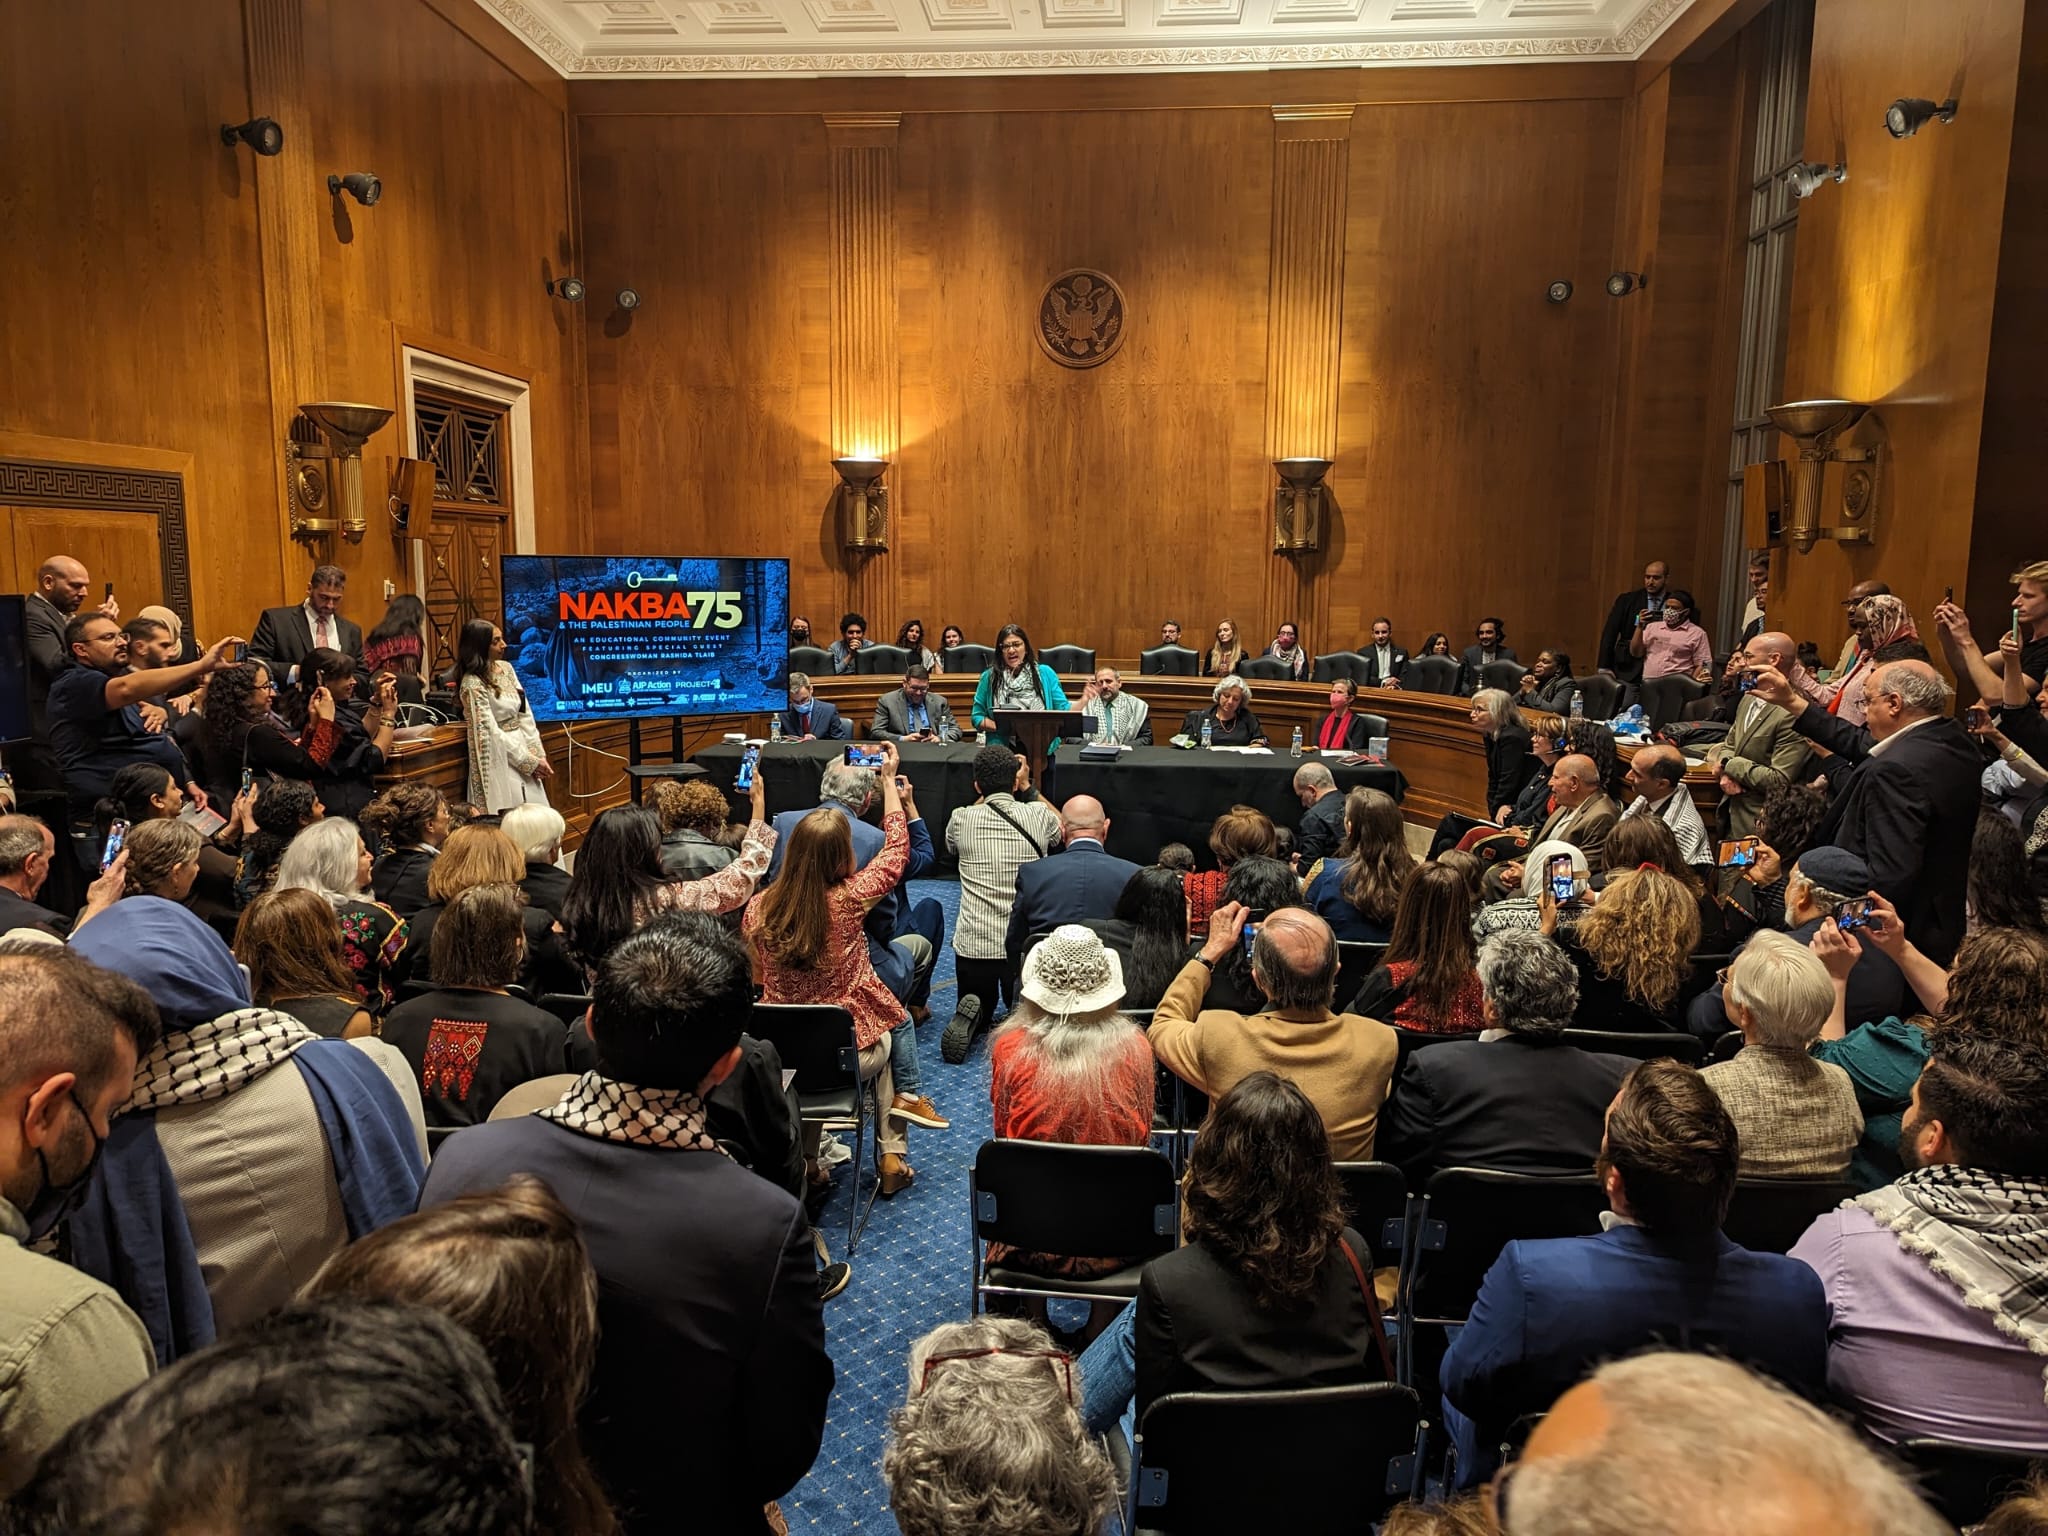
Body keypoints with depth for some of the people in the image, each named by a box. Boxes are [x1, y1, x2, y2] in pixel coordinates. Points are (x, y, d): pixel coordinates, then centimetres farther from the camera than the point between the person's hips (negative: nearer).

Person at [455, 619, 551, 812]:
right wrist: (530, 762, -12)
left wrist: (538, 755, -1)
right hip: (500, 763, -7)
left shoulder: (506, 668, 7)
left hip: (522, 747, 7)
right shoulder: (473, 684, -15)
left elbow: (525, 714, 7)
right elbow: (490, 733, -15)